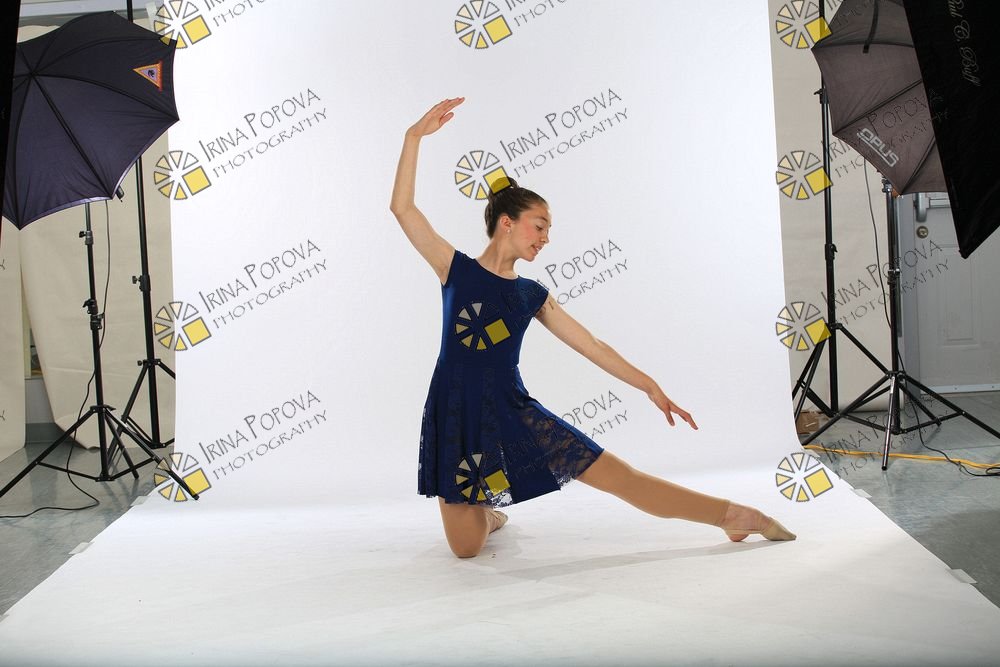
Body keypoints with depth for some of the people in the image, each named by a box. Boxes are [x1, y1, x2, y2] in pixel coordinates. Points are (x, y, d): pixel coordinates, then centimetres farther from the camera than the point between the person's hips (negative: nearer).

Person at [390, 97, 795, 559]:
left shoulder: (532, 295, 7)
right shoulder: (455, 269, -1)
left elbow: (591, 346, 11)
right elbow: (402, 208, -9)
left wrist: (649, 386, 9)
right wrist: (414, 137, -14)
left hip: (513, 413, 2)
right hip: (454, 418, -2)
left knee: (620, 476, -4)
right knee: (466, 548, -1)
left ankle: (732, 514, 7)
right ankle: (485, 513, 34)